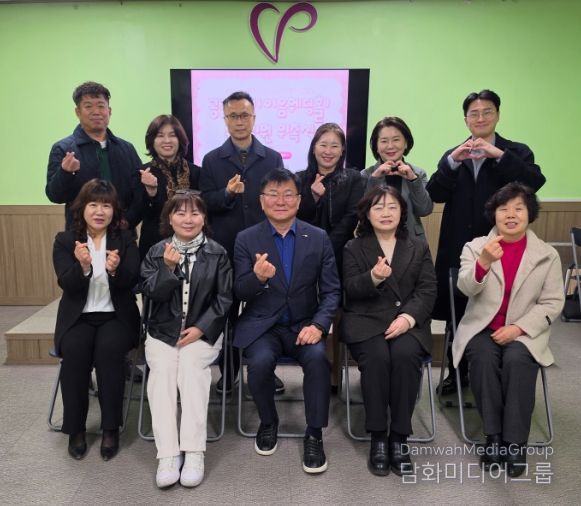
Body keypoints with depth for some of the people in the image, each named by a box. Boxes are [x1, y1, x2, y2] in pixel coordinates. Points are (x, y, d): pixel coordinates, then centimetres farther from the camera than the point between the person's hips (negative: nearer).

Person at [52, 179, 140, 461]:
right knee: (74, 350, -29)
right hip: (78, 317, 1)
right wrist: (83, 266, -30)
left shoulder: (125, 239, 4)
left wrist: (116, 269, -30)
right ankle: (75, 428, -12)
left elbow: (131, 282, -7)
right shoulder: (64, 240, 3)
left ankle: (111, 428, -18)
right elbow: (68, 285, -9)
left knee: (109, 348, -31)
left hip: (117, 316, 0)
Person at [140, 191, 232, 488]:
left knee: (191, 370, -27)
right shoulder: (157, 252, 7)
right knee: (162, 371, -24)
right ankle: (168, 455, -24)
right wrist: (169, 268, -19)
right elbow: (151, 293, -2)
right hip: (162, 332, 2)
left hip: (202, 331, -1)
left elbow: (224, 297, -1)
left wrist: (201, 328, -11)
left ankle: (194, 452, -25)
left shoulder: (217, 253, 3)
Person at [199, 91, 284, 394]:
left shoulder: (273, 158, 5)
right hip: (224, 249, 1)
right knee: (226, 311, 10)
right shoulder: (211, 160, 5)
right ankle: (228, 370, 24)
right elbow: (205, 203, -2)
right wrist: (227, 193, -21)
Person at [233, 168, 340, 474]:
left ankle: (314, 434, -8)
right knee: (260, 362, -29)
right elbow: (240, 293, -4)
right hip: (262, 325, 0)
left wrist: (319, 324, -17)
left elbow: (331, 290, 1)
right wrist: (257, 277, -27)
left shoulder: (319, 238, 2)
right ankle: (268, 422, 3)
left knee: (318, 357, -29)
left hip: (304, 325, 1)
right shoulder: (246, 239, 0)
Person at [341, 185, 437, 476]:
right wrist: (373, 278, -22)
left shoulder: (419, 247, 14)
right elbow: (350, 290, 0)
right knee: (377, 356, -32)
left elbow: (427, 290, 4)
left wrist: (408, 316, -15)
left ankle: (399, 438, -20)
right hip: (366, 321, -1)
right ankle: (377, 438, -19)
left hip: (408, 321, 1)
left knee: (405, 355, -31)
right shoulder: (354, 248, 11)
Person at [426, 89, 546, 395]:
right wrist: (453, 161, -16)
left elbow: (535, 182, -15)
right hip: (458, 249, 3)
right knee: (455, 314, 9)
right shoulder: (452, 156, 11)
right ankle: (457, 372, 27)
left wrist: (499, 156, -22)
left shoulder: (516, 152, 3)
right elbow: (434, 195, -3)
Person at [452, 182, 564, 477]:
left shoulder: (548, 254, 4)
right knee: (483, 356, -30)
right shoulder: (475, 246, 4)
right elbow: (466, 288, -12)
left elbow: (553, 303, 0)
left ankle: (515, 443, -18)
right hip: (482, 328, 0)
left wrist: (518, 327, -15)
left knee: (517, 359, -30)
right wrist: (484, 262, -33)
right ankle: (494, 436, -16)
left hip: (524, 332, 0)